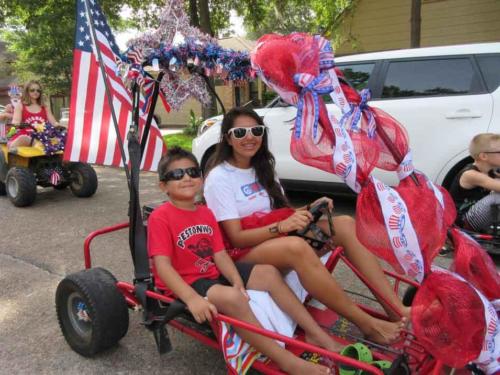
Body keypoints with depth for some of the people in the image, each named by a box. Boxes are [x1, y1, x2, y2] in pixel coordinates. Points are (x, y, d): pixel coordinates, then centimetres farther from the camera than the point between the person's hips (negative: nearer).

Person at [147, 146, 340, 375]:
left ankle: (317, 334, -3)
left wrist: (237, 281, -19)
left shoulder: (206, 213, 9)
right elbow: (162, 265, -21)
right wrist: (193, 299, -34)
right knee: (232, 297, -35)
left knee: (268, 272, -5)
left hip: (213, 274, 8)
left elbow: (220, 254, 1)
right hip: (184, 284, -7)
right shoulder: (160, 217, -12)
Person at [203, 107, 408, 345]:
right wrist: (280, 227, -28)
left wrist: (309, 209, -6)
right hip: (243, 254, -7)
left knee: (345, 224, -14)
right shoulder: (219, 178, -9)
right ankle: (368, 326, -29)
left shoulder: (262, 168, 15)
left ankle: (398, 309, -21)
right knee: (296, 247, -39)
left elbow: (281, 212, 14)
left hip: (276, 239, 7)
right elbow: (236, 237, -15)